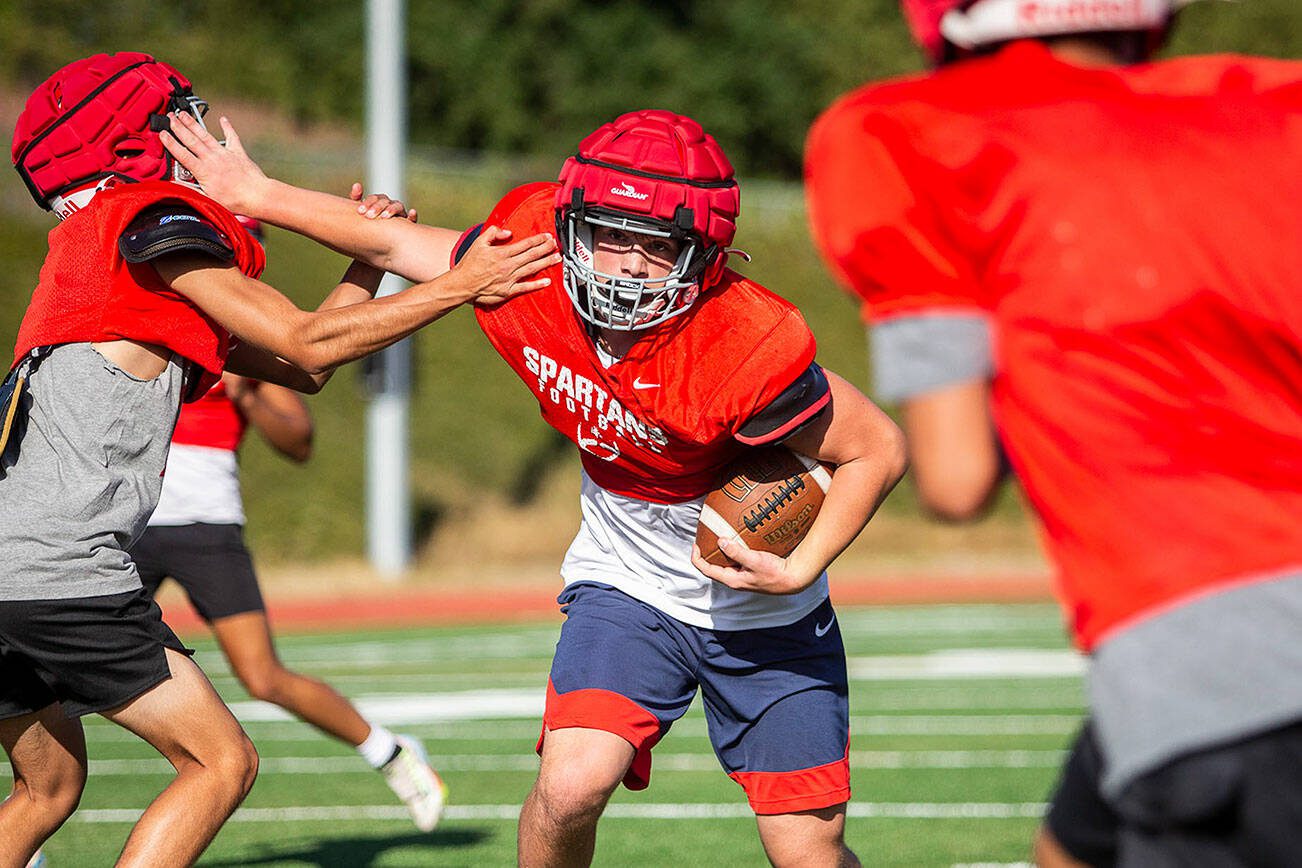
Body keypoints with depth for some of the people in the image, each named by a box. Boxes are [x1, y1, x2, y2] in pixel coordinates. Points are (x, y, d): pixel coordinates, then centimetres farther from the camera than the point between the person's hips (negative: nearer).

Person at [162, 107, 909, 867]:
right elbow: (395, 243, 0)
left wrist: (798, 569, -29)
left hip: (764, 604, -2)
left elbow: (880, 450, -20)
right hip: (626, 581, 3)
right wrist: (260, 197, 8)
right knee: (572, 784, -21)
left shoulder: (746, 351, -32)